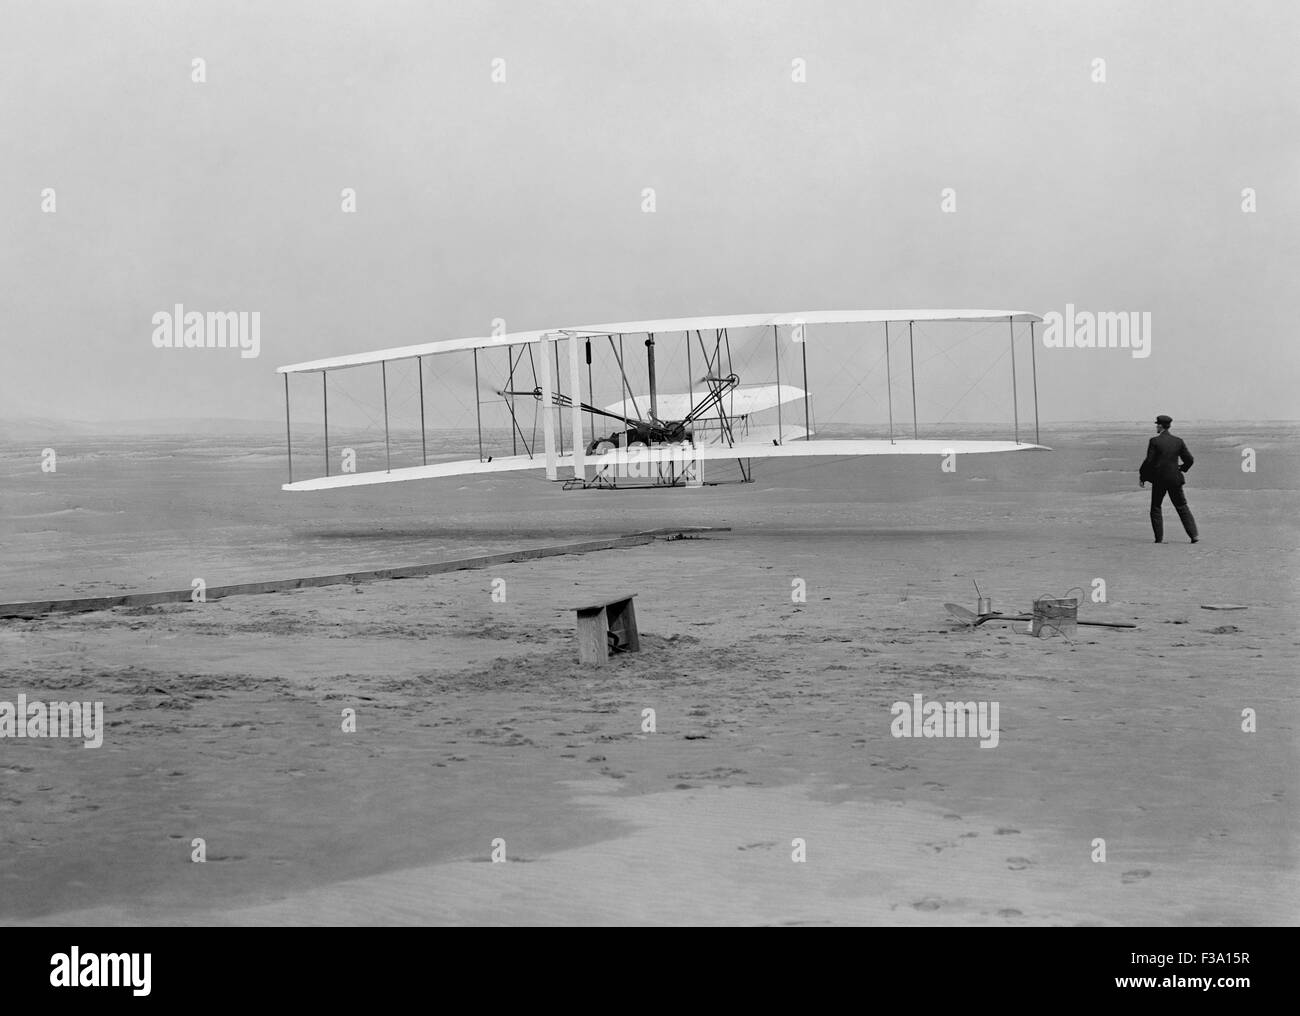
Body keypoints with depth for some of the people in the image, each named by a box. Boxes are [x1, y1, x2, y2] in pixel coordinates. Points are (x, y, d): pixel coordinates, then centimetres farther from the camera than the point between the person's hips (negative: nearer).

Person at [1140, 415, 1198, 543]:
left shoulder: (1154, 441, -10)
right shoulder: (1178, 441, 2)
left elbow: (1149, 461, -12)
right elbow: (1189, 459, 3)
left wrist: (1142, 477, -1)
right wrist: (1182, 469, 23)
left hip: (1159, 479, -3)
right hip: (1175, 479, 3)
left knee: (1156, 508, 10)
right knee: (1182, 507, 12)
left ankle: (1159, 538, 5)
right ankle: (1194, 535, 4)